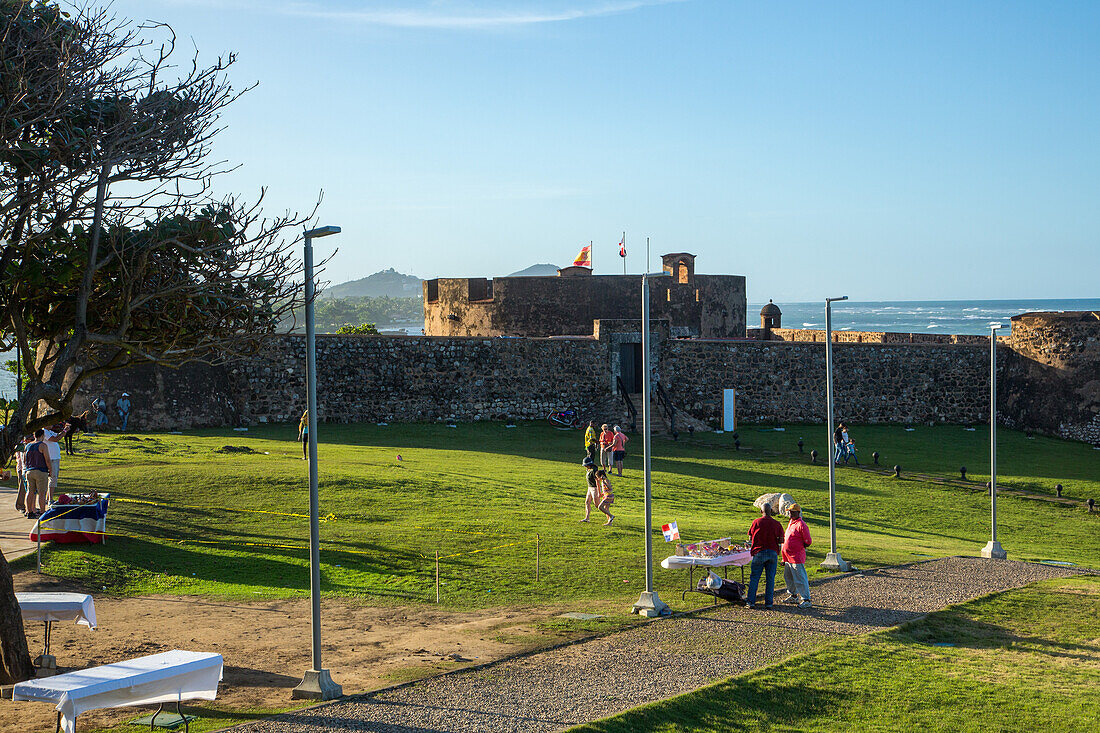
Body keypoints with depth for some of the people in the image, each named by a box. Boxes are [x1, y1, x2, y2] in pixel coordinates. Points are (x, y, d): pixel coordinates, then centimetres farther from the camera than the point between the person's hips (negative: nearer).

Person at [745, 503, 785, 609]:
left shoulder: (756, 522, -2)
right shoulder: (777, 524, 0)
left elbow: (750, 537, 4)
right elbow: (781, 540, -3)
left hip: (759, 552, -1)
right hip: (773, 552, 1)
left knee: (754, 578, 5)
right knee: (770, 579, 7)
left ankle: (751, 602, 1)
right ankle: (768, 602, 6)